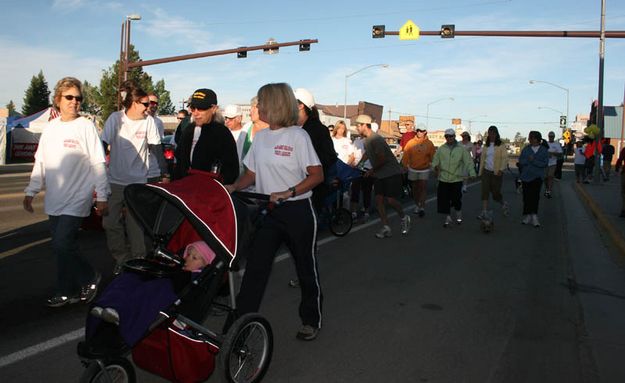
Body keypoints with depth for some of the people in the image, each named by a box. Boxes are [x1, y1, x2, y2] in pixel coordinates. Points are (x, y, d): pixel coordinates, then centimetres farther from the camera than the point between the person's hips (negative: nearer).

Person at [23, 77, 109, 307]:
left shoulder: (86, 126, -6)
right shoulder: (51, 128, 11)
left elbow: (98, 164, -8)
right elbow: (40, 163, 16)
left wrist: (102, 196, -10)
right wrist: (30, 192, 12)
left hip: (76, 200, -6)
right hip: (54, 201, 6)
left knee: (62, 245, -11)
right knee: (64, 247, 10)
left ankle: (66, 292, 12)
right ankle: (73, 289, 23)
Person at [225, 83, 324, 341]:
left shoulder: (297, 136, -9)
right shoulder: (260, 137, 9)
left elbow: (317, 175, -12)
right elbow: (251, 174, 14)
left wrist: (288, 192, -22)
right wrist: (234, 187, -5)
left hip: (297, 211, -5)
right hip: (268, 211, 5)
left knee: (306, 268, 10)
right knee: (255, 267, 1)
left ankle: (311, 320, 29)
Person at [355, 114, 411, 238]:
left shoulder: (376, 139, -21)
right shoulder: (367, 140, 9)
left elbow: (382, 159, -25)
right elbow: (366, 154, 26)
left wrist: (371, 170, -13)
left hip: (391, 173, -9)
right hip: (379, 174, 9)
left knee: (390, 199, -11)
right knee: (378, 199, 0)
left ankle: (404, 218, 16)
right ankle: (386, 228, 3)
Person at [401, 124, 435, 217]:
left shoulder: (429, 143, -4)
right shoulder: (411, 142, -5)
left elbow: (433, 157, 0)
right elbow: (406, 155, -3)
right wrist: (404, 166, -6)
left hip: (424, 170, -2)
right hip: (413, 169, 2)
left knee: (423, 187, -10)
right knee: (415, 188, 14)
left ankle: (422, 207, -11)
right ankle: (417, 205, 29)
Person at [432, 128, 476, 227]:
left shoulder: (461, 149, 0)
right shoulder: (441, 149, 4)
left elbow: (468, 162, -1)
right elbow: (435, 160, 6)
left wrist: (472, 174, -12)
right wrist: (435, 166, -16)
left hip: (457, 179, -1)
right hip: (443, 179, 1)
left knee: (456, 199, 5)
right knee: (444, 199, 0)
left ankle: (459, 214, 33)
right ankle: (448, 217, 16)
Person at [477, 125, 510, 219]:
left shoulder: (501, 145, -4)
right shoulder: (486, 146, 10)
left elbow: (505, 158, -10)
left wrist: (501, 170, -21)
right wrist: (480, 172, 12)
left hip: (496, 173, -4)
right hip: (486, 172, 4)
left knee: (496, 193, 2)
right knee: (485, 192, -3)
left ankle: (504, 204, 32)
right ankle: (484, 212, 0)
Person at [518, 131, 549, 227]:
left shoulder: (544, 150, 1)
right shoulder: (526, 149, 7)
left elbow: (545, 163, -8)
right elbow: (521, 161, -1)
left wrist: (533, 160, -16)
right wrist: (529, 160, -17)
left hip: (537, 177, -2)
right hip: (526, 176, 2)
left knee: (535, 196, -10)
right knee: (526, 196, 5)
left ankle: (534, 215, -6)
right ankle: (527, 215, 16)